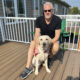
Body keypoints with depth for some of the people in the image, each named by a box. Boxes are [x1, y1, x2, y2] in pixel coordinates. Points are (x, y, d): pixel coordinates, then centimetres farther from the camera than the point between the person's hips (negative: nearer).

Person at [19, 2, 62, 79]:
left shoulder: (57, 20, -25)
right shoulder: (39, 20, -18)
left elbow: (57, 36, -23)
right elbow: (37, 34, -21)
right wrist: (37, 46, -35)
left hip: (53, 39, -2)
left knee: (55, 47, -34)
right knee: (32, 44, -24)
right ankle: (28, 67, -23)